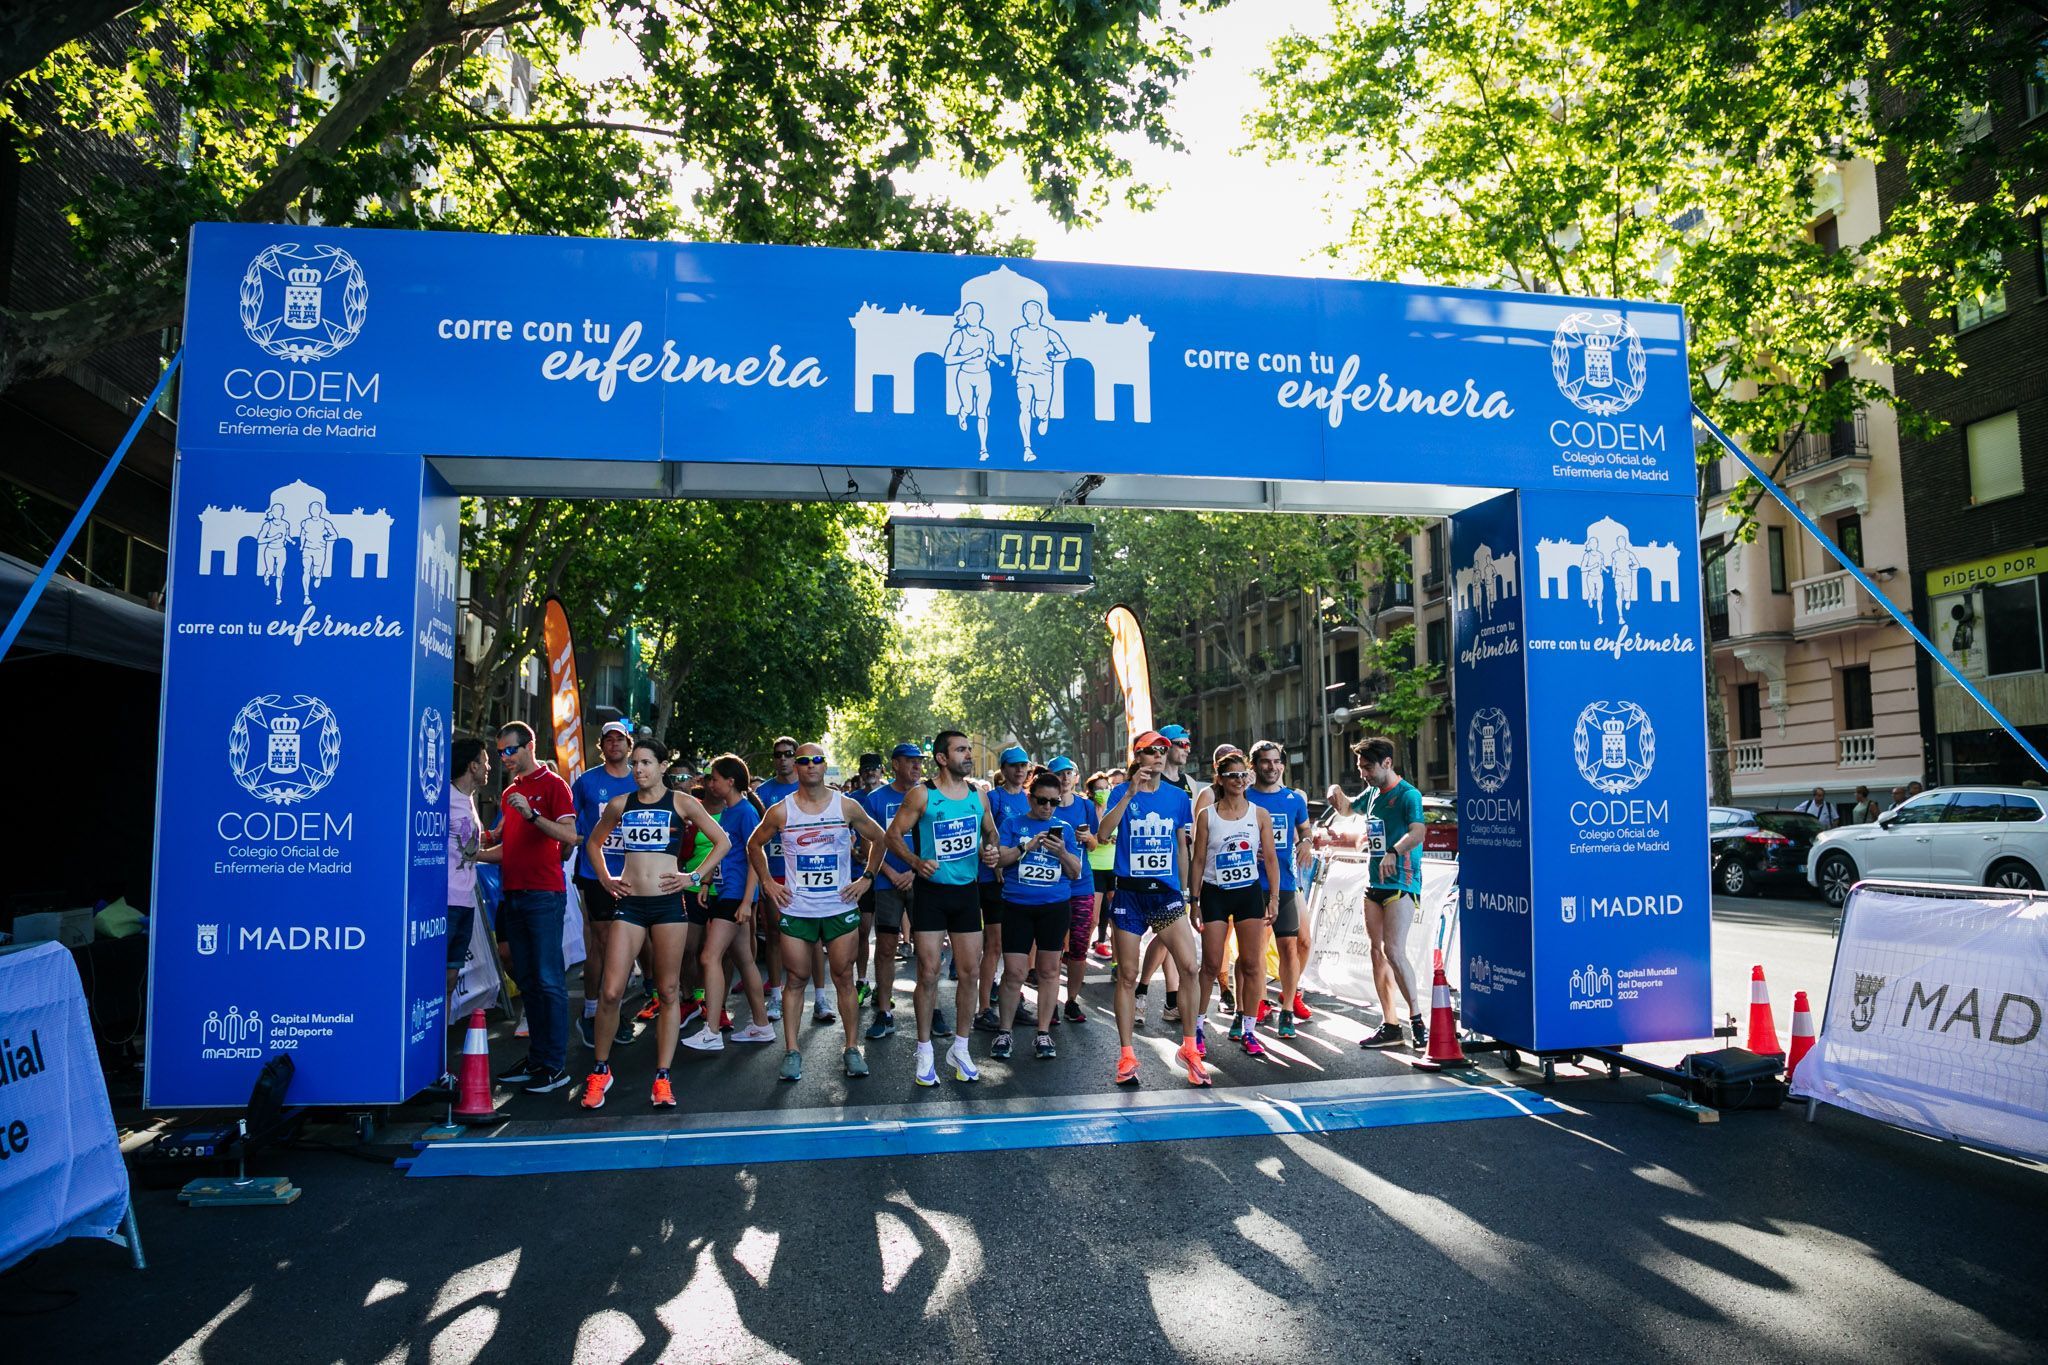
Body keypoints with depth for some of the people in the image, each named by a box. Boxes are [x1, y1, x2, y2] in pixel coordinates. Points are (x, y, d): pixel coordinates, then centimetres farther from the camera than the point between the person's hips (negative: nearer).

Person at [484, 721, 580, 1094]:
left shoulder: (553, 784, -4)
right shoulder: (510, 791, 18)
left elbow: (569, 835, -14)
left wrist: (532, 813, -24)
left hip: (544, 894, -8)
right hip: (513, 893, 8)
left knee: (549, 980, -6)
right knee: (526, 980, 11)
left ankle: (555, 1066, -3)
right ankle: (536, 1059, 17)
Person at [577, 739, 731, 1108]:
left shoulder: (681, 802, 1)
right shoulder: (620, 805, 8)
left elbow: (723, 841, 4)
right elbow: (593, 841, 25)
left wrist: (695, 877, -3)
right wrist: (606, 879, 12)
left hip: (668, 902, -2)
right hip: (629, 903, 2)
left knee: (669, 992, 3)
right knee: (611, 992, -5)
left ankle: (662, 1078, 10)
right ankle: (600, 1071, 14)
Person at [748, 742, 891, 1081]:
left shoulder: (847, 806, -2)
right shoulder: (780, 811, -2)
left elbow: (878, 839, 11)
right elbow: (754, 845, 13)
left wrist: (866, 878, 4)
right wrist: (767, 883, 5)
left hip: (840, 907, 0)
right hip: (795, 910, 0)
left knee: (844, 979, 5)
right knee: (795, 980, 5)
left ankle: (852, 1049, 14)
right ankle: (791, 1051, 12)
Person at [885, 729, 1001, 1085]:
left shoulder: (978, 794, 7)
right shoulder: (921, 794, -7)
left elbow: (991, 831, 20)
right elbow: (893, 834, -5)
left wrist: (990, 850, -2)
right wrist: (915, 861, -21)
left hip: (967, 891, 4)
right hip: (931, 891, -4)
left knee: (971, 972, 6)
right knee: (929, 973, -2)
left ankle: (960, 1049, 21)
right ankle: (924, 1052, 12)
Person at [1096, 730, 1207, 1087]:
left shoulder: (1178, 797, 6)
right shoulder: (1122, 793, -1)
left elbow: (1182, 846, 14)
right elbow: (1104, 833, -17)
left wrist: (1185, 891, 15)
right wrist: (1131, 793, -24)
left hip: (1166, 893, 2)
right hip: (1129, 894, -2)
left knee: (1189, 967, -11)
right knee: (1127, 975, 4)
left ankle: (1189, 1048, 6)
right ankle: (1126, 1056, 15)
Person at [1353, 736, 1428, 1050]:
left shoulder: (1407, 794, -11)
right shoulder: (1373, 793, 13)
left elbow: (1418, 830, -30)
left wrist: (1394, 852, -48)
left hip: (1401, 884, -8)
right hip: (1374, 883, 8)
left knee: (1394, 951, -16)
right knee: (1378, 952, 7)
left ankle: (1417, 1018, -3)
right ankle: (1389, 1026, 13)